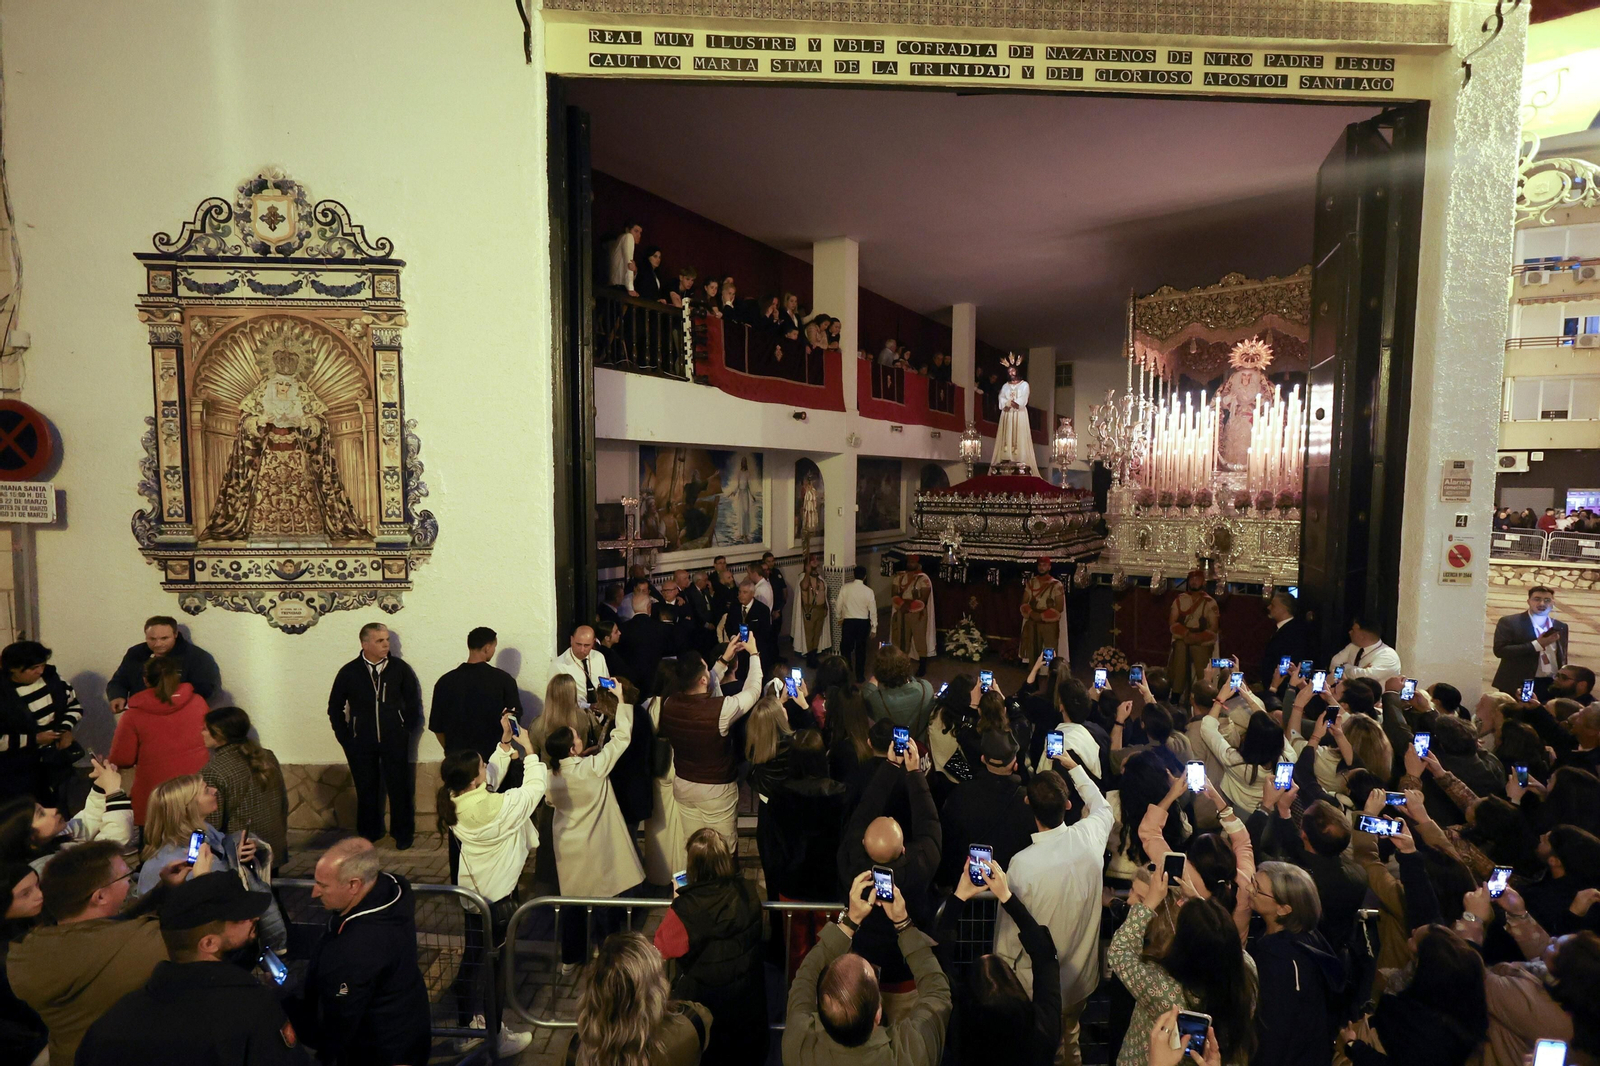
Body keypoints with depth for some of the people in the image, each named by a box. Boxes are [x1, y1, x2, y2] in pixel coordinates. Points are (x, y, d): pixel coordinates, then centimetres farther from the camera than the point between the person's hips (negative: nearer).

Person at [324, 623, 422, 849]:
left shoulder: (400, 668, -6)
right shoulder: (349, 672, -4)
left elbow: (413, 700, 4)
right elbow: (335, 707, 7)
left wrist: (408, 728, 1)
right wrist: (344, 737, 3)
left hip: (394, 741, -1)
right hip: (360, 743, 1)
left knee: (399, 787, 5)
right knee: (366, 789, 11)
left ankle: (403, 833, 20)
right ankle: (368, 833, 29)